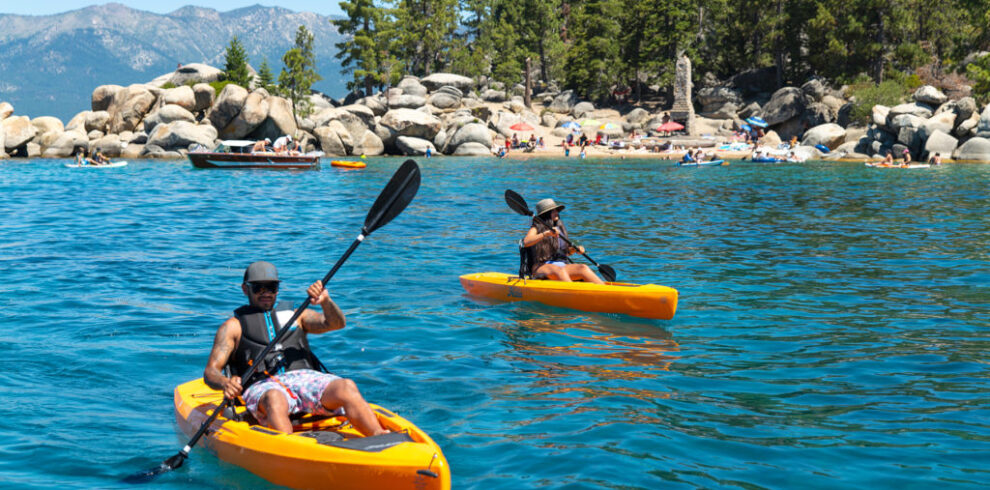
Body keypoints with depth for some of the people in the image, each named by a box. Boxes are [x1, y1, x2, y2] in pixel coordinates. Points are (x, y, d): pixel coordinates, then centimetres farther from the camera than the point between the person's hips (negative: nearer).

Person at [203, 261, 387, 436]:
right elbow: (210, 372, 9)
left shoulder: (295, 315, 28)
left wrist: (325, 302, -11)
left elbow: (336, 323, 12)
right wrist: (225, 384, -16)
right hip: (262, 386, -3)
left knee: (346, 387, -29)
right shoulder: (233, 326, 20)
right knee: (275, 399, -40)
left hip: (305, 378, 3)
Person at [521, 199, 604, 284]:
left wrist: (575, 249, 8)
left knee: (583, 268, -22)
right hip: (541, 267, -6)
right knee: (560, 270, -38)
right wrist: (546, 233, -29)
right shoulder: (536, 229, 0)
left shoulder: (560, 228, 18)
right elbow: (526, 242, -22)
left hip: (562, 265, 6)